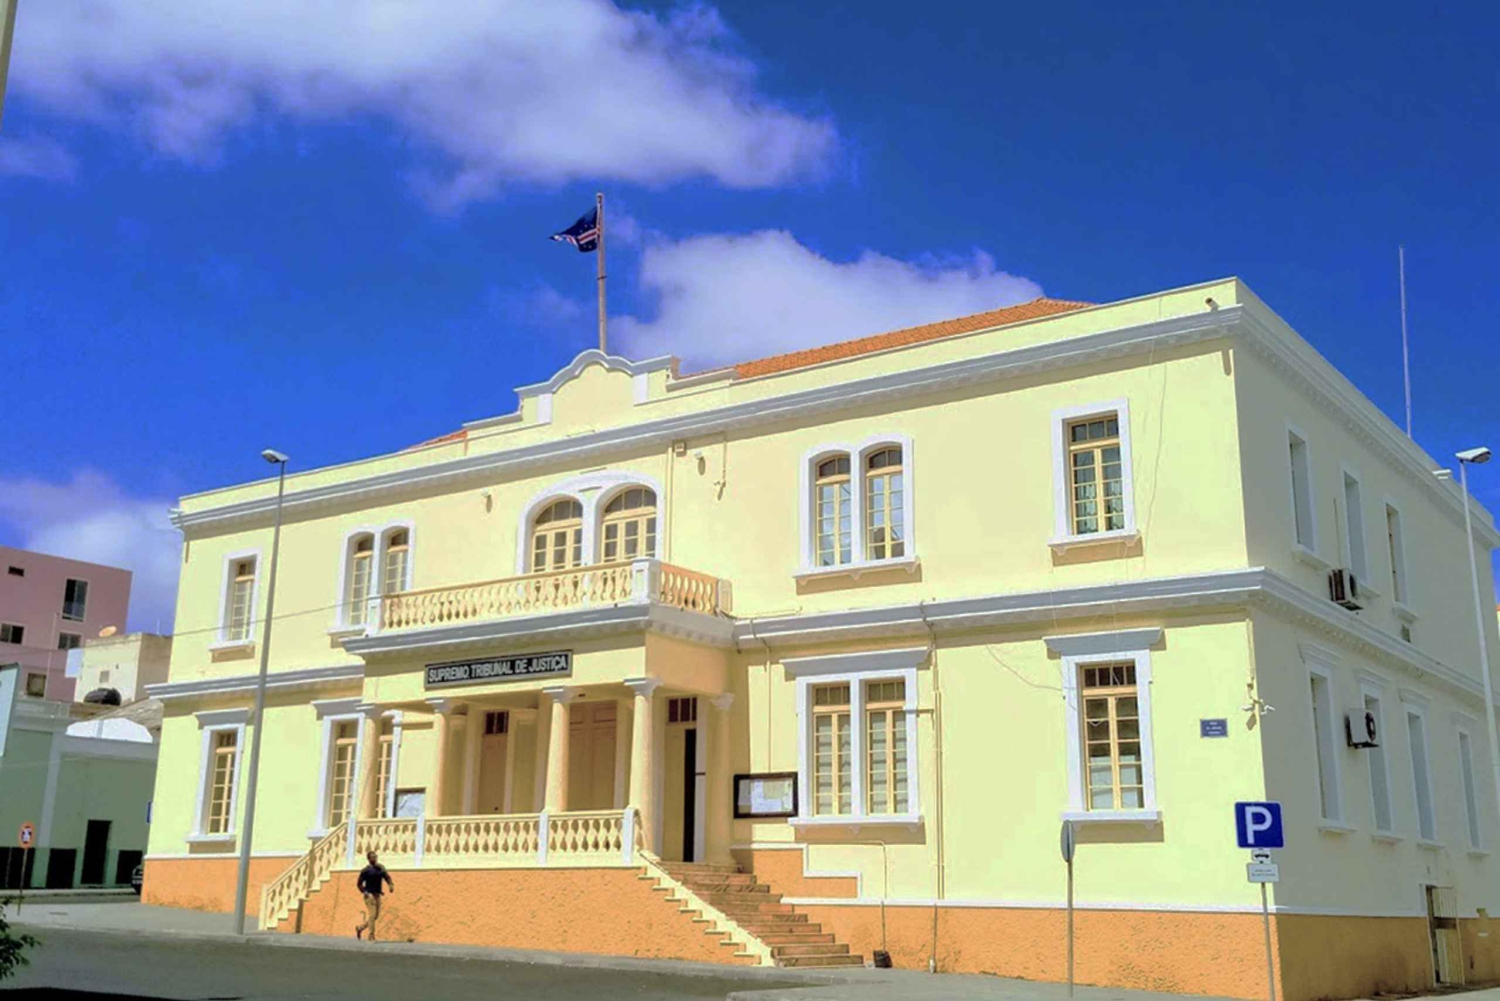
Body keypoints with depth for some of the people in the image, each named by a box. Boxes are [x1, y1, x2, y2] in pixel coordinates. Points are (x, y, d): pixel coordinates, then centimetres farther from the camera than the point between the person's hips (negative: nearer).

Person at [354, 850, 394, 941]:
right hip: (369, 895, -6)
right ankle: (371, 936, -7)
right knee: (372, 914, -14)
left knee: (376, 916, 10)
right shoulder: (365, 870, -6)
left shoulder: (380, 868, 9)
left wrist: (391, 885, -14)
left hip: (377, 895, 6)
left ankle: (360, 927, 30)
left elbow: (387, 877, 5)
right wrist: (365, 892, -15)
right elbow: (359, 884, -2)